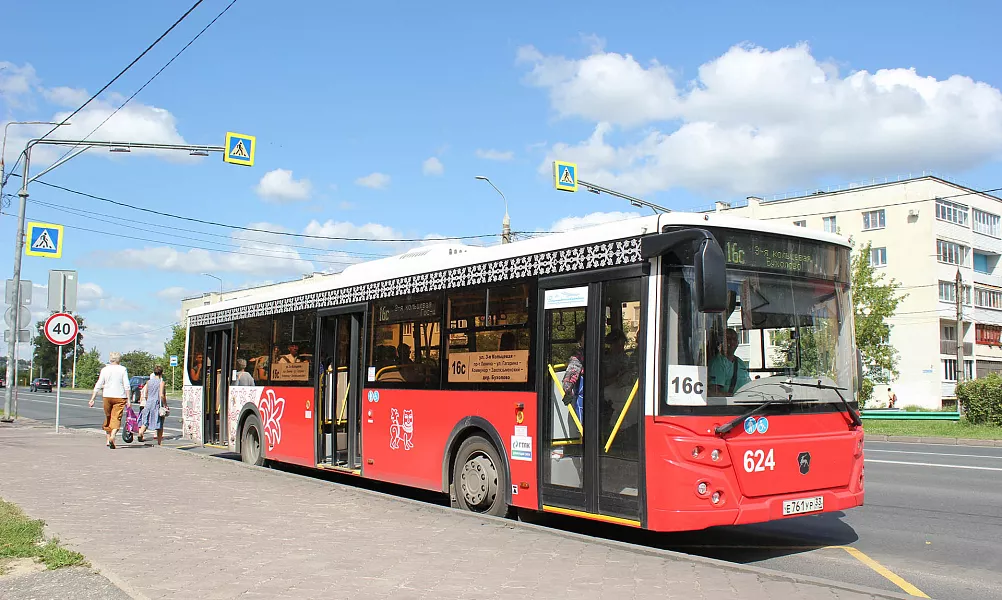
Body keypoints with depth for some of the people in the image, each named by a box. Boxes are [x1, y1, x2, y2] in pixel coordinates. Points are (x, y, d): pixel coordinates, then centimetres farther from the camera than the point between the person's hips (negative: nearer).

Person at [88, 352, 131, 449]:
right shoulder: (123, 369, -1)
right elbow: (126, 386, -5)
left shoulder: (105, 369, 4)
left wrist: (92, 399, 3)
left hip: (107, 396, 2)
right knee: (116, 417, -3)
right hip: (120, 397, -2)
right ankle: (112, 436, -25)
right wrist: (128, 399, -3)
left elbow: (98, 385, 1)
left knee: (108, 417, 17)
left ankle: (109, 438, 23)